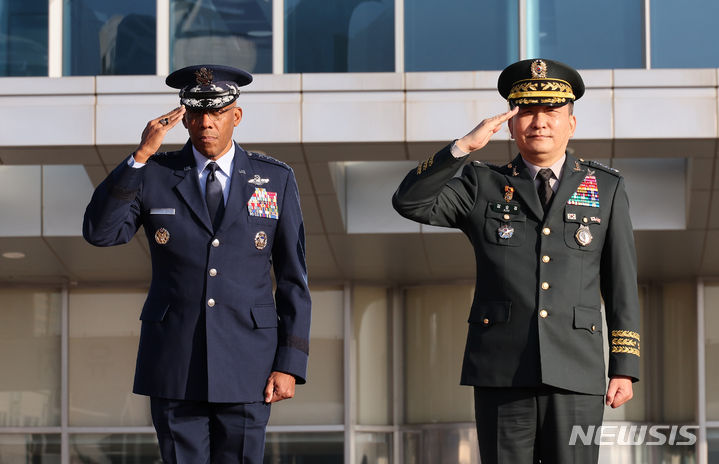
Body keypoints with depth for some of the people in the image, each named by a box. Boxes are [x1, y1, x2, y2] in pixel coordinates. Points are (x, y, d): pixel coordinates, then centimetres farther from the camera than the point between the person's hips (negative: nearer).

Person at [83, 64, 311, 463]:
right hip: (173, 366, 0)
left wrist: (290, 365, -2)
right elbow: (99, 232, -13)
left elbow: (293, 280, 5)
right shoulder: (153, 176, 3)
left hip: (246, 366, 0)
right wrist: (140, 156, -19)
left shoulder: (275, 180, 4)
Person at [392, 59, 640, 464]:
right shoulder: (483, 186, 11)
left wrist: (625, 368, 2)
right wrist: (465, 145, -11)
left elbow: (621, 286, 9)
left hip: (575, 373, 0)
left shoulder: (607, 190, 11)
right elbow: (409, 202, -3)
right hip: (501, 372, 0)